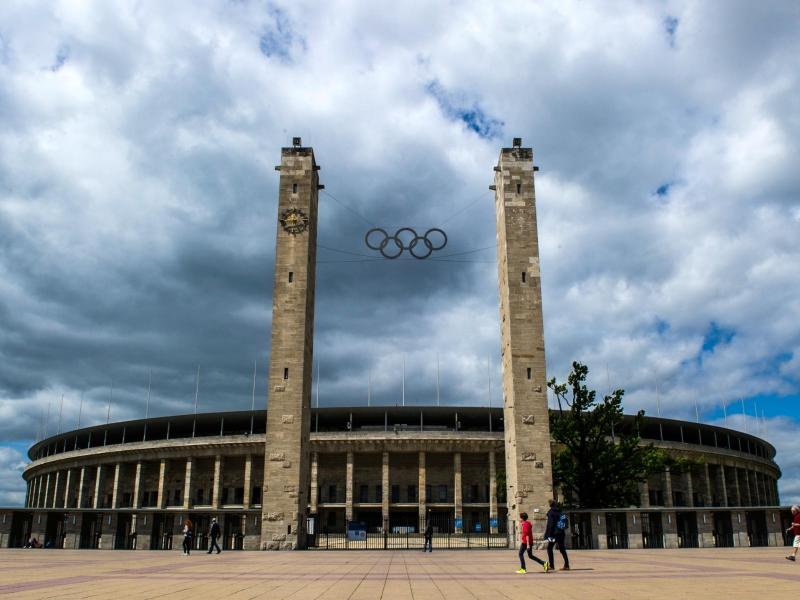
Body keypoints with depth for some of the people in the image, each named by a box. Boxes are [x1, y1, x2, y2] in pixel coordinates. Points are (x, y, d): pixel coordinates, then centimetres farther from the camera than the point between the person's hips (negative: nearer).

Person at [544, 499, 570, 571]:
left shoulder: (551, 512, -9)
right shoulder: (561, 513, 11)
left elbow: (550, 524, -14)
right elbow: (565, 524, 13)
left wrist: (548, 535, -14)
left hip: (554, 533, -6)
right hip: (561, 533, 6)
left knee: (549, 548, 4)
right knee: (562, 549, 12)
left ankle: (552, 565, -1)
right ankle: (566, 565, 8)